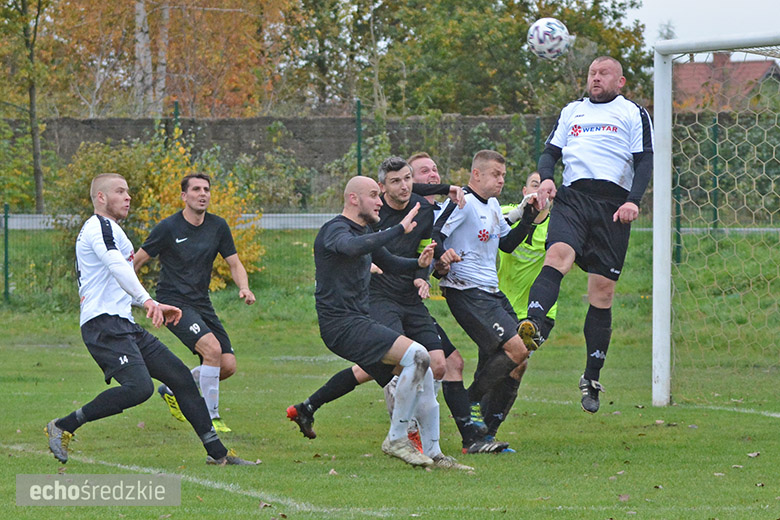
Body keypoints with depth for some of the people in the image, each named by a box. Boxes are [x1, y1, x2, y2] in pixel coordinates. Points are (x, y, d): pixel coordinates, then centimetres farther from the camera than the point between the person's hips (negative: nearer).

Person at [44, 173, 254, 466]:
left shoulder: (106, 228, 25)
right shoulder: (99, 226, -8)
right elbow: (117, 266, -26)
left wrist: (153, 306, 33)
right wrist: (147, 301, -39)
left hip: (125, 326, 11)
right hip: (104, 324, -11)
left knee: (180, 376, 7)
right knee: (139, 387, -27)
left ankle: (217, 452, 10)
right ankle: (63, 427, -16)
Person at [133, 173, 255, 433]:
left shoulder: (218, 226, 4)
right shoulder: (168, 227, -10)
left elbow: (235, 265, 9)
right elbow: (136, 261, -2)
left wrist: (244, 288, -11)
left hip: (202, 303, 6)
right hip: (174, 301, -6)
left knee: (228, 365, -2)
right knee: (212, 349, -27)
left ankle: (172, 389, 20)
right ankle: (210, 418, -15)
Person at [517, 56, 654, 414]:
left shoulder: (634, 115, 12)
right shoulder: (572, 111, 24)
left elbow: (644, 161, 2)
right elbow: (550, 152, 20)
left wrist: (633, 201, -14)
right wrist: (545, 179, -2)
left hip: (613, 203, -1)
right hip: (572, 197, 1)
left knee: (603, 290, -1)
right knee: (559, 253, -29)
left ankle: (591, 378, 8)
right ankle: (531, 324, -54)